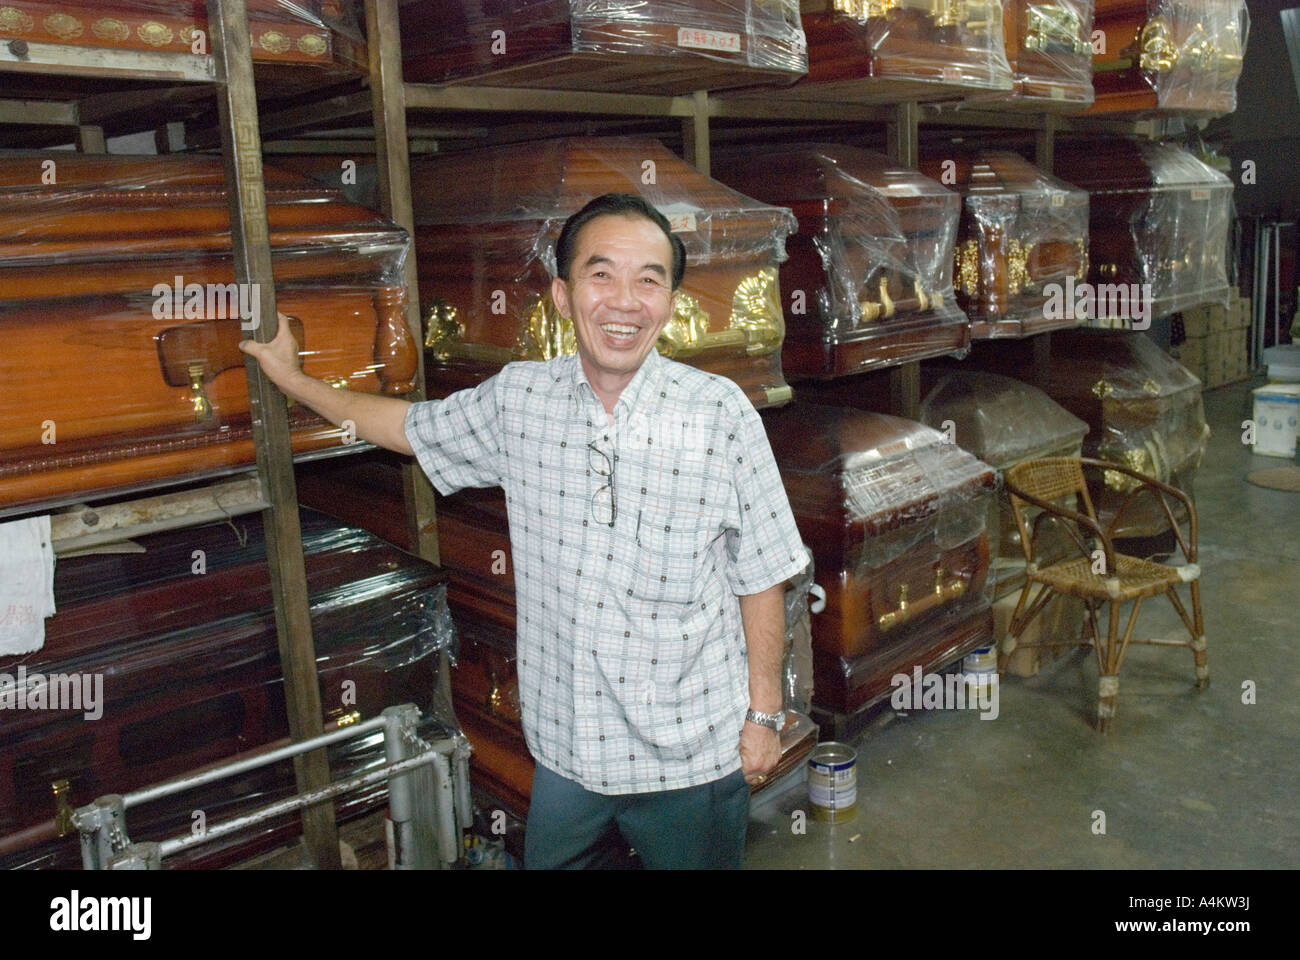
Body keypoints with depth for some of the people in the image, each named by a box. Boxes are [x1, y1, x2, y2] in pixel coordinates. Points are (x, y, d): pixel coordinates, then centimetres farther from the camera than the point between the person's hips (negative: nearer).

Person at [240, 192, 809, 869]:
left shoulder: (720, 414, -15)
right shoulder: (519, 400, -5)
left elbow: (759, 578, -7)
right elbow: (409, 426, 14)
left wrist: (764, 713, -2)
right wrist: (292, 378, 22)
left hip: (692, 758, -3)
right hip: (565, 747, 3)